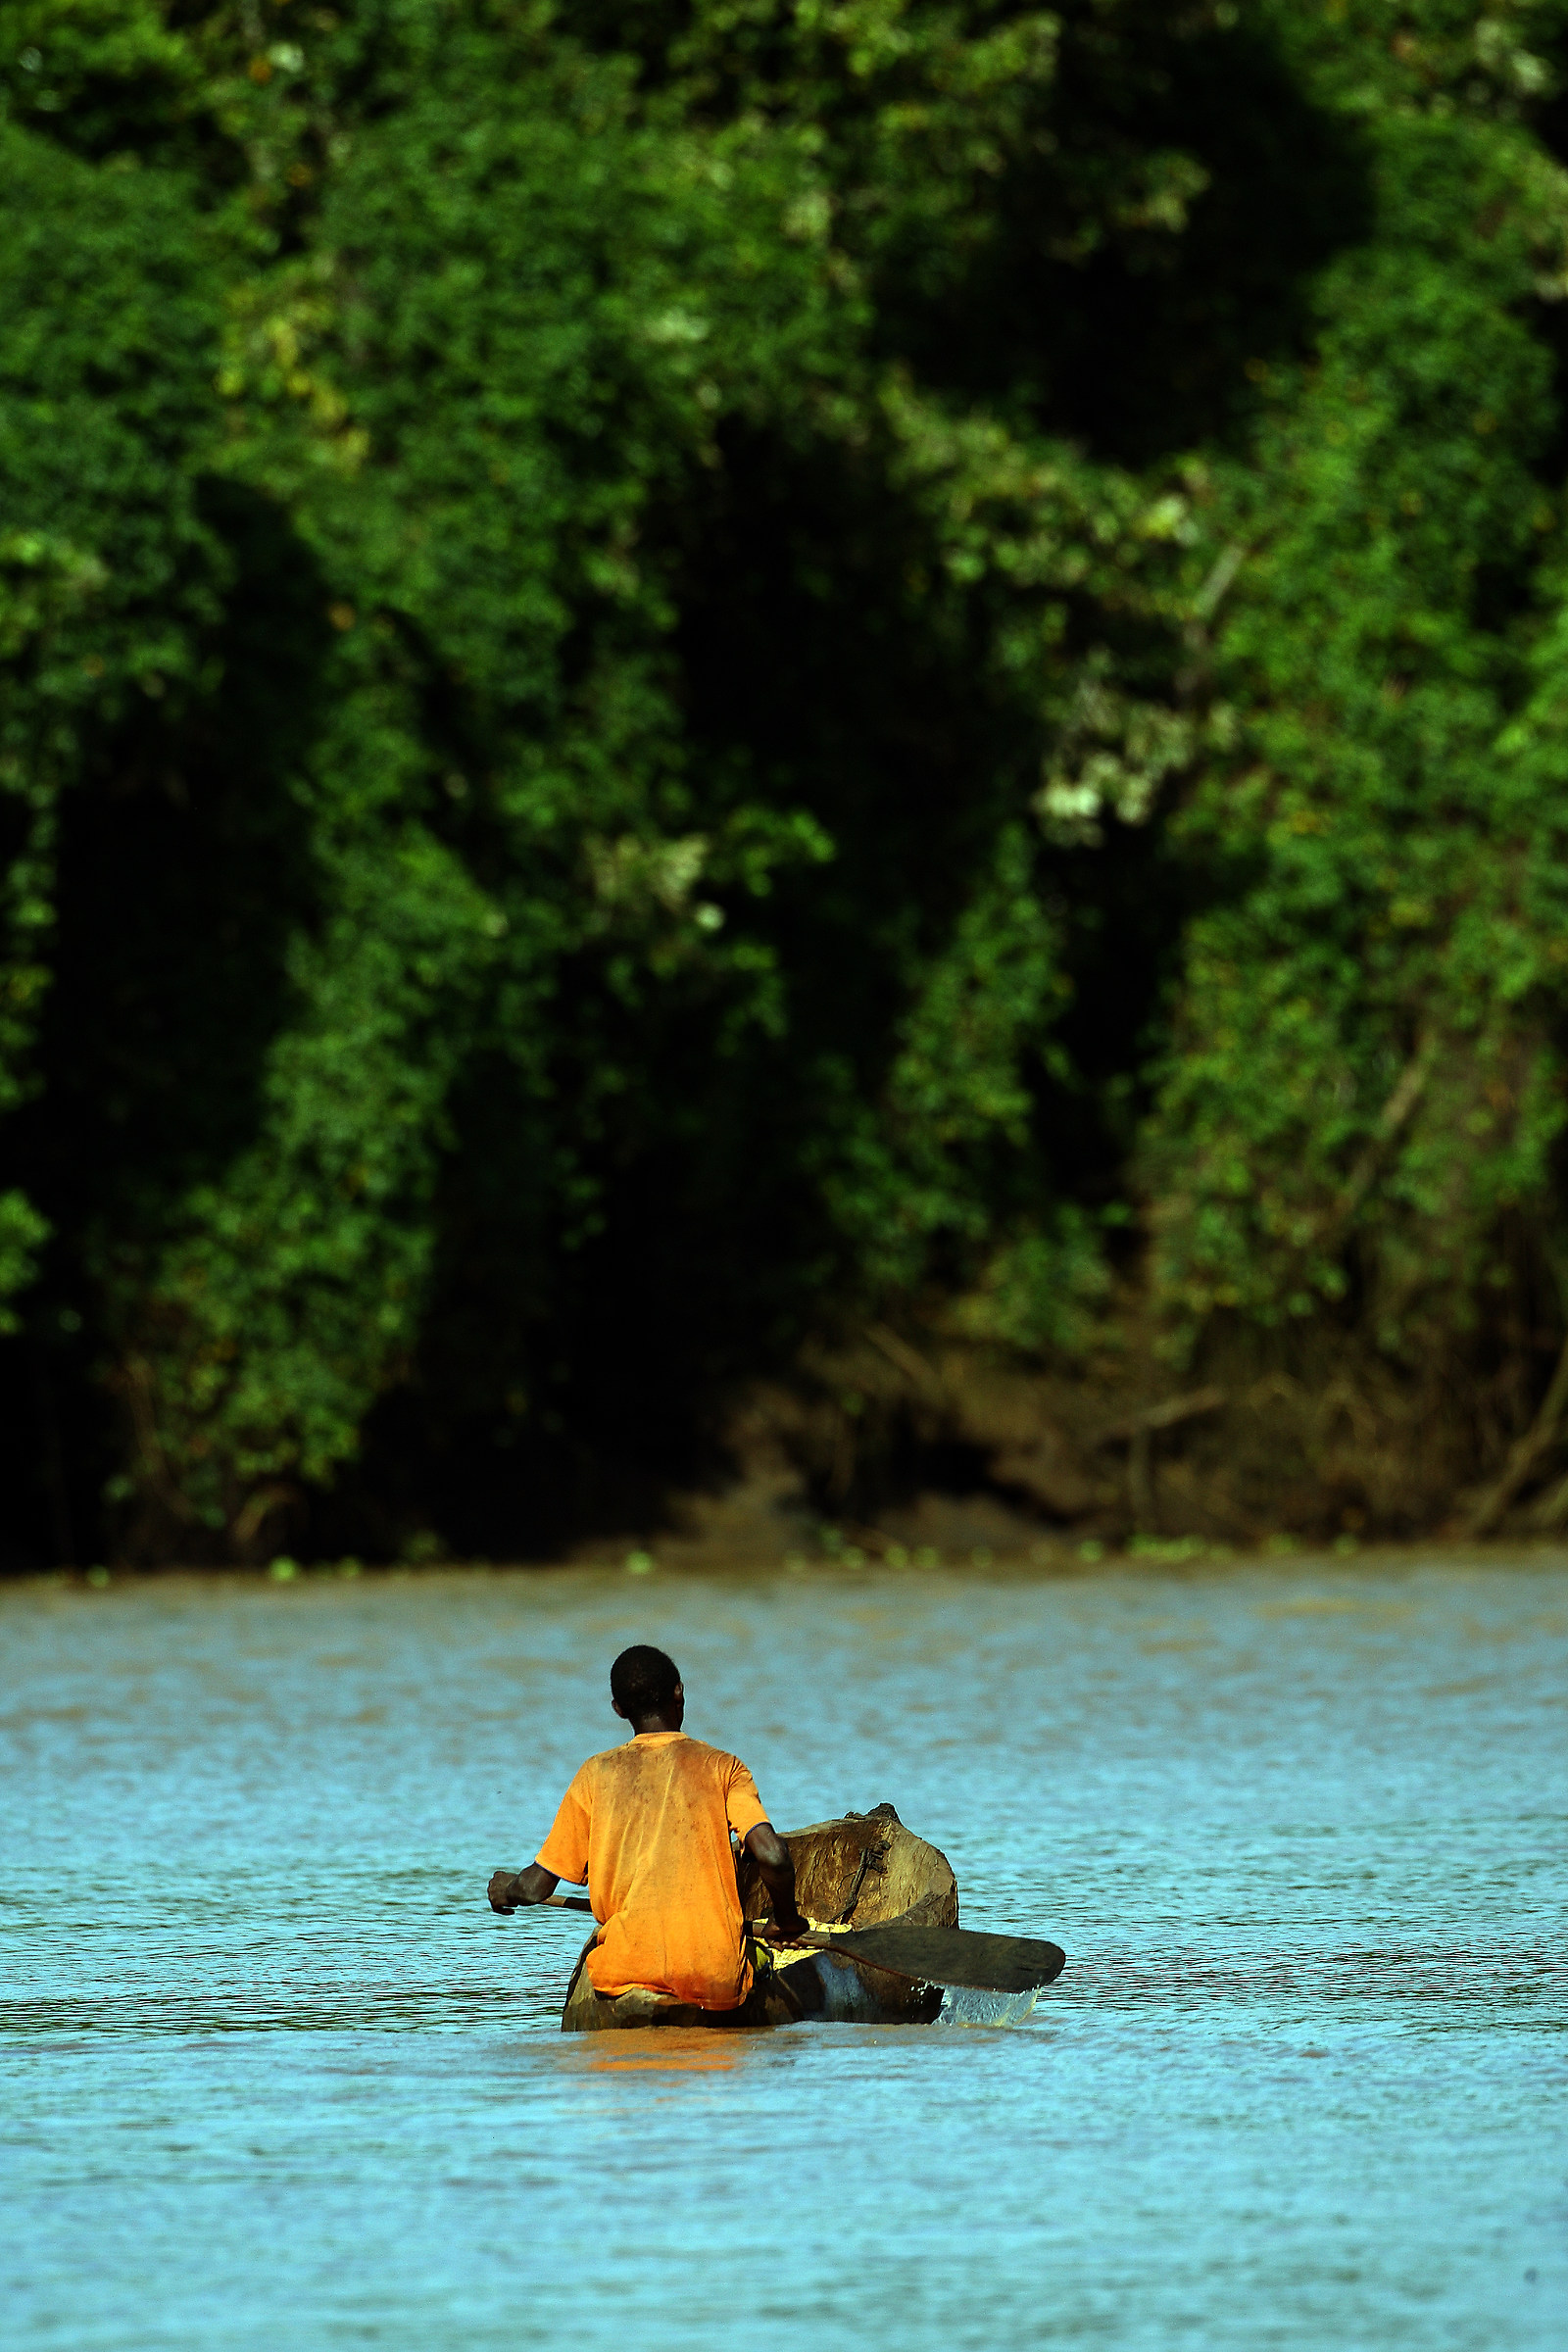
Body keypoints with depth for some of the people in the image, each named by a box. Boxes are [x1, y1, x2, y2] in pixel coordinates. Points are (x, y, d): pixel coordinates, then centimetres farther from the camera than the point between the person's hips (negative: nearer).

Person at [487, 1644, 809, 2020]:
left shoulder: (597, 1775, 8)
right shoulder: (721, 1767, 6)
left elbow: (537, 1886, 9)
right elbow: (772, 1856, -8)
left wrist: (505, 1888, 33)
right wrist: (786, 1918, 11)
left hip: (628, 1969, 1)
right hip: (717, 1977, -1)